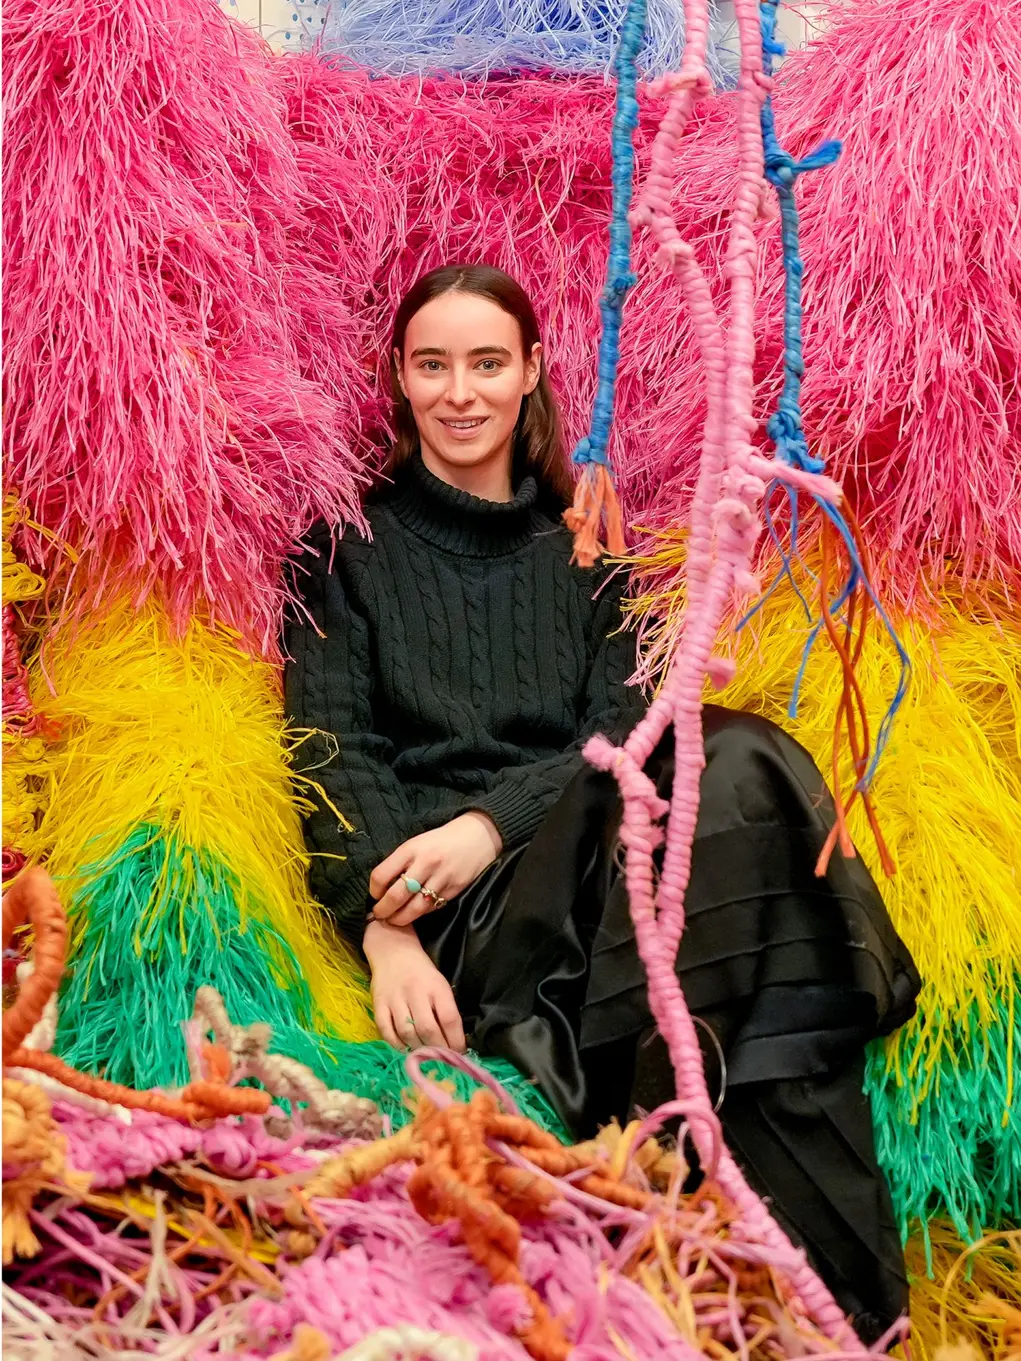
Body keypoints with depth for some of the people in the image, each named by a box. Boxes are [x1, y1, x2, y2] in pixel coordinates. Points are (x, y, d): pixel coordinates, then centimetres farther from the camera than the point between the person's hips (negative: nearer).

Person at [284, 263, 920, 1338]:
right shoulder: (354, 549, 16)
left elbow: (626, 729, 9)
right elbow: (332, 750, 2)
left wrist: (491, 824, -12)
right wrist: (384, 933, -16)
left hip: (601, 856, 3)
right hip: (459, 923, -3)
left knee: (736, 763, -34)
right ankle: (837, 1287, -36)